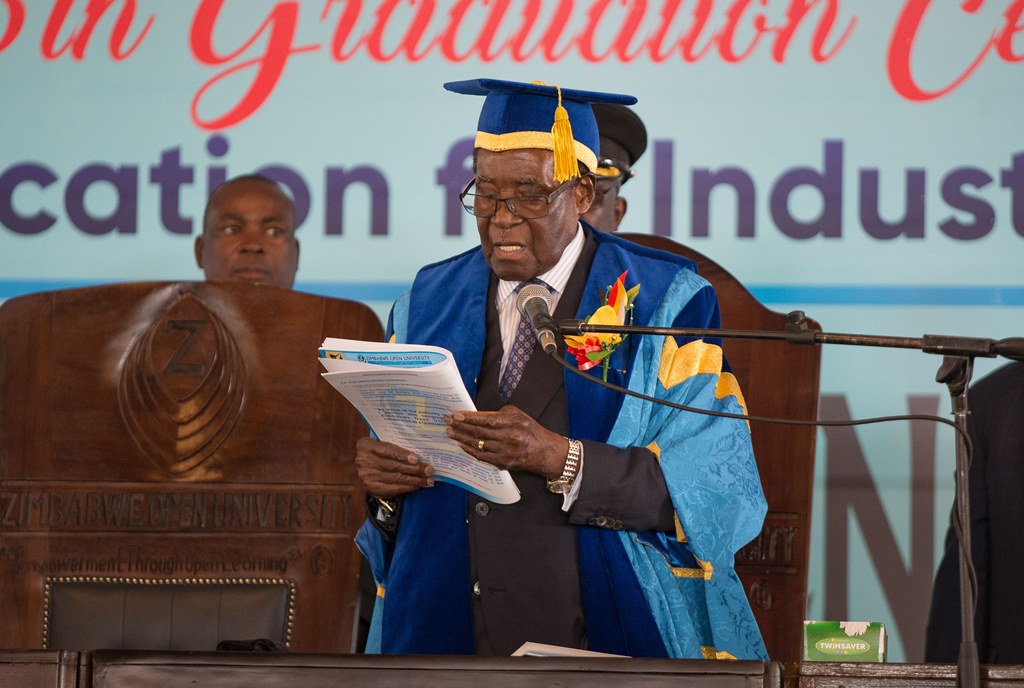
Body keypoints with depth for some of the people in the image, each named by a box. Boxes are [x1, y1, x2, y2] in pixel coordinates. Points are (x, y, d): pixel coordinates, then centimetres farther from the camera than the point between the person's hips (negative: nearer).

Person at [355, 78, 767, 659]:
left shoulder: (666, 305, -5)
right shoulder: (427, 307, 8)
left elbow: (715, 488, -14)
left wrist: (559, 458, -26)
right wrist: (384, 479, -12)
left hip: (616, 633, -3)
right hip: (449, 640, 3)